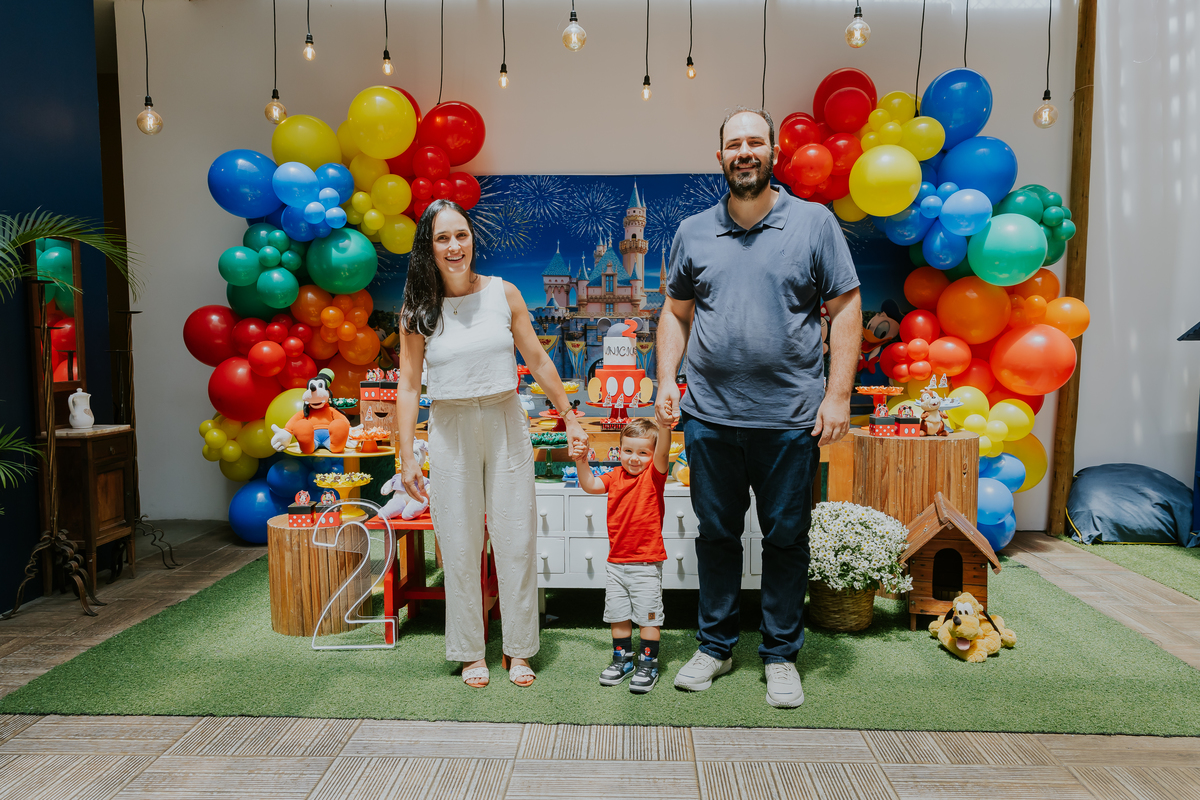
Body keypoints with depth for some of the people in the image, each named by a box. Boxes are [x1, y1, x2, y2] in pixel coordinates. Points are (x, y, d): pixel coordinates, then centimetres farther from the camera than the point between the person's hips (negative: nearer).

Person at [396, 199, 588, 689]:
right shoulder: (418, 309, -1)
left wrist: (570, 420, 9)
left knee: (516, 541, 5)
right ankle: (470, 653, 23)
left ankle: (518, 650, 21)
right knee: (460, 546, 7)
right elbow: (408, 386, -1)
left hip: (505, 424, 1)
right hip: (450, 431, 0)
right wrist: (407, 458, -6)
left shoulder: (503, 294, 0)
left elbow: (538, 362, 6)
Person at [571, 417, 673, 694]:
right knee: (618, 615, 15)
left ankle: (648, 664, 18)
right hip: (616, 562, 5)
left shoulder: (654, 475, -8)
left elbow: (663, 453, -25)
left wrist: (663, 426, -42)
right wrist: (582, 462, -11)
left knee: (647, 616, 3)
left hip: (647, 564, -5)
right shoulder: (616, 476, 6)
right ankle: (623, 658, 31)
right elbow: (590, 485, 4)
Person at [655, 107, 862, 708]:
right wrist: (666, 381, 2)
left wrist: (838, 394, -8)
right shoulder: (692, 232, 9)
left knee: (787, 538, 9)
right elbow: (675, 313, 15)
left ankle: (781, 655, 26)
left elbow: (845, 310, 0)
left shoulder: (815, 223, 2)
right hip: (710, 416, 2)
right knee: (716, 534, 12)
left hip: (790, 417, -2)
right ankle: (715, 646, 29)